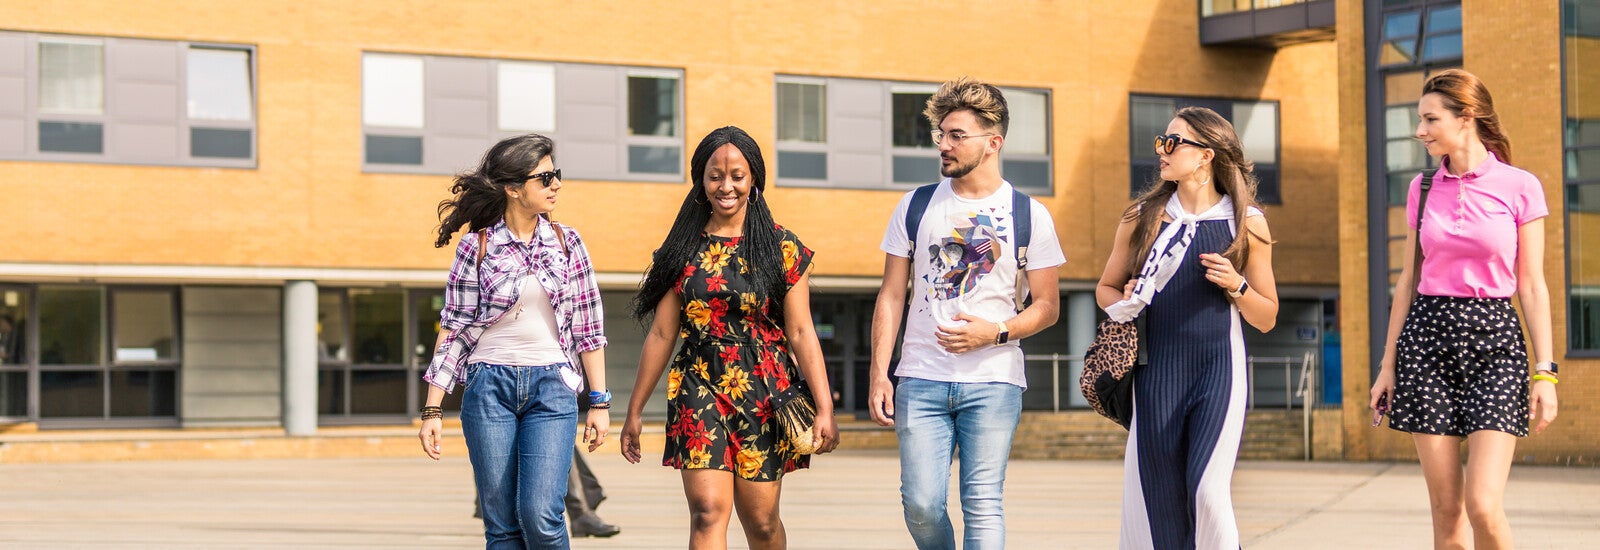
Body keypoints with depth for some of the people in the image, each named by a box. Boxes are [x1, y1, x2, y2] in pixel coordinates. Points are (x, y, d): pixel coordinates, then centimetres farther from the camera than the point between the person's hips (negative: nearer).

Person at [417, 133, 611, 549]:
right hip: (489, 386, 0)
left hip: (551, 388, 1)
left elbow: (588, 327, 8)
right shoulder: (476, 246, 1)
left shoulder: (567, 243, 6)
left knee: (540, 515, -15)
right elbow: (453, 329, 2)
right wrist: (433, 410, -2)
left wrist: (599, 402, 5)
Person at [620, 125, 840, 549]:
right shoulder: (684, 249, 7)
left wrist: (824, 408, -7)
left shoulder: (781, 248, 3)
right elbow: (661, 334, 10)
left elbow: (801, 332, 0)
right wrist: (634, 411, 10)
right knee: (708, 512, -14)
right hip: (699, 393, 0)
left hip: (764, 398, 0)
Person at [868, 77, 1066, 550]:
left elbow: (1048, 306, 6)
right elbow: (892, 295, 9)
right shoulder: (916, 206, 8)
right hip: (921, 383, 1)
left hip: (994, 383, -1)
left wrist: (996, 332, -13)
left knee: (983, 505, -6)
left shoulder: (1029, 215, 3)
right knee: (921, 505, -4)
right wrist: (878, 374, 1)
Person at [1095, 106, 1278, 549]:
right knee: (1158, 500, 3)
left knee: (1208, 491, -15)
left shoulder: (1247, 222, 4)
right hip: (1156, 371, 2)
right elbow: (1105, 288, 18)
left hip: (1218, 368, -2)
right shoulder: (1143, 217, 7)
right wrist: (1124, 303, -4)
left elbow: (1267, 318, 9)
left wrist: (1236, 287, -10)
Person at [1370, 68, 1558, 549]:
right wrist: (1388, 362, 11)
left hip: (1493, 337, -3)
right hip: (1428, 335, 3)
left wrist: (1546, 371, -5)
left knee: (1484, 506, -14)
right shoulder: (1422, 189, 9)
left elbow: (1532, 286, -1)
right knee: (1445, 507, 2)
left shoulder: (1519, 188, -2)